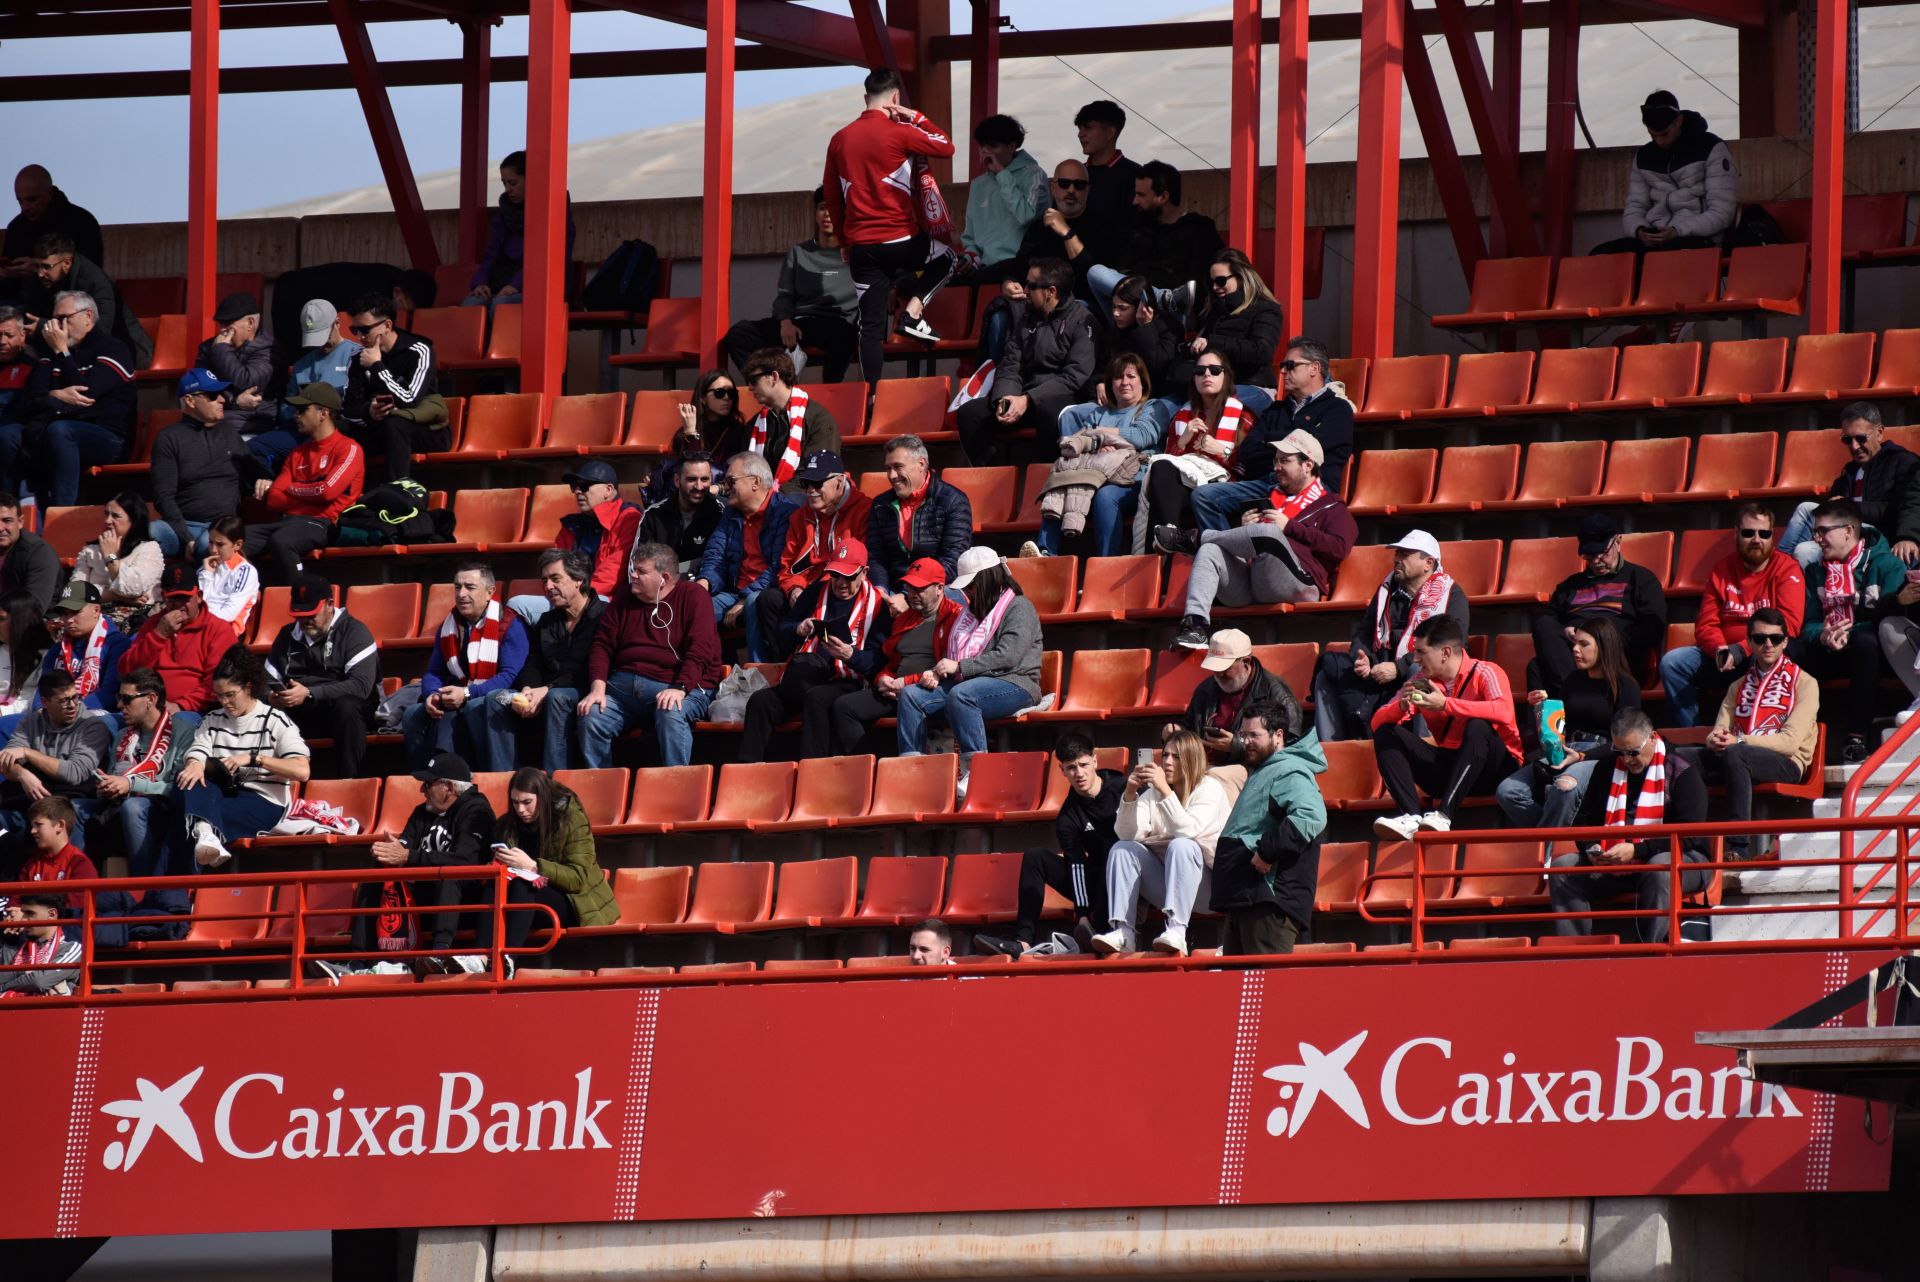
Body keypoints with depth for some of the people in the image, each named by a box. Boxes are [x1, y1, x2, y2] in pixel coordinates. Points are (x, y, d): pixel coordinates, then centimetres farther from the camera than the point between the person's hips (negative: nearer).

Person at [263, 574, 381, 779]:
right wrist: (271, 697, -12)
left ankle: (346, 782, -34)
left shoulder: (354, 632, -5)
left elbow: (361, 685, -19)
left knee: (347, 706, -39)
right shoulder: (288, 635, 13)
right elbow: (269, 681, 15)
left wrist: (309, 694, -27)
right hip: (300, 716, 4)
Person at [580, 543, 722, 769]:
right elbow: (602, 646, 12)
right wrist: (597, 688, -6)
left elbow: (700, 650, -11)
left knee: (671, 715, -37)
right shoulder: (624, 601, 16)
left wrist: (680, 689, -25)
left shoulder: (693, 596, 0)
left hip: (682, 686, -5)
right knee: (590, 718, -20)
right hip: (624, 684, 5)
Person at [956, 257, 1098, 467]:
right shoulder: (1025, 316, 14)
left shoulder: (1081, 320, -6)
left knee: (1049, 411, -41)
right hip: (1025, 397, 6)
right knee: (969, 414, -13)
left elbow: (1075, 375, -14)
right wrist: (1004, 398, -12)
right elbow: (1009, 365, 10)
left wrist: (1027, 400, -20)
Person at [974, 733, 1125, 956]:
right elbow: (1076, 865, -11)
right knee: (1034, 856, -12)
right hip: (1094, 884, 3)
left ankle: (1099, 933, -46)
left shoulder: (1121, 788, -7)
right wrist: (1082, 915, -22)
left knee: (1111, 848, -34)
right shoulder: (1068, 818, -3)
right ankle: (1022, 941, -27)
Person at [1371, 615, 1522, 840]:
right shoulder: (1422, 682, 7)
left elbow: (1504, 712, -30)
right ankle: (1411, 817, -31)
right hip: (1447, 766, 5)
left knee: (1478, 727, -34)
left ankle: (1444, 815, -42)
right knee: (1386, 733, -9)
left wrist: (1446, 704, -31)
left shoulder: (1484, 673, -9)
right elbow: (1378, 722, 4)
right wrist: (1401, 706, -18)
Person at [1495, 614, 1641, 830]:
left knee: (1565, 787, -40)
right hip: (1562, 754, 6)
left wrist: (1581, 756, -17)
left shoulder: (1625, 685, 2)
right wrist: (1543, 706, 5)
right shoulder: (1573, 682, 21)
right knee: (1507, 791, -18)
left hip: (1598, 757, -6)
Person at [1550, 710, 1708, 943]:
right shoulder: (1607, 767, 11)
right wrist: (1591, 849, -8)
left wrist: (1636, 850, -22)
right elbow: (1584, 821, 16)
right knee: (1562, 866, -16)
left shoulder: (1680, 770, -6)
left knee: (1660, 866, -40)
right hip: (1614, 865, 5)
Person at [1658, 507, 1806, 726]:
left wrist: (1740, 651, -23)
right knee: (1671, 663, -14)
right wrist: (1719, 649, -18)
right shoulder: (1722, 570, 9)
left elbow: (1788, 626, -16)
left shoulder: (1786, 569, -5)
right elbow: (1705, 624, 6)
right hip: (1723, 656, 5)